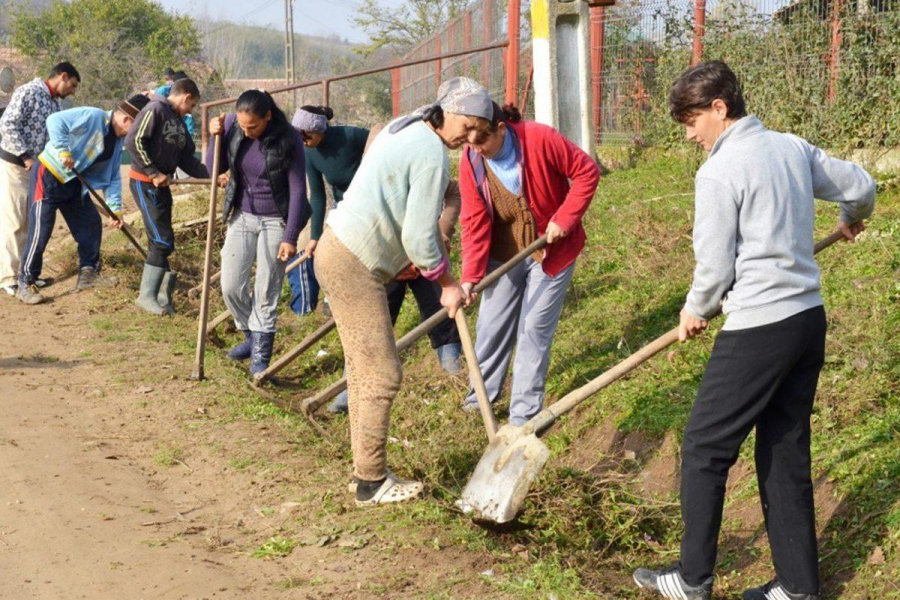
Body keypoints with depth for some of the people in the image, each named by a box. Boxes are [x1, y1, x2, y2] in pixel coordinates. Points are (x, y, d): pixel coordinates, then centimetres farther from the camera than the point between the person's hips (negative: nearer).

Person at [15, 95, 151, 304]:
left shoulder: (117, 142, 6)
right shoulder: (93, 117, -22)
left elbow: (113, 177, 9)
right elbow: (55, 121, -29)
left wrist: (115, 208, 2)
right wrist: (63, 150, -33)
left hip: (75, 183, 9)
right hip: (49, 175, -9)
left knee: (91, 224, 5)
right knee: (40, 230, -10)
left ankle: (87, 275, 15)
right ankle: (25, 284, -3)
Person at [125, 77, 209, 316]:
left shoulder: (179, 123, 16)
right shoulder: (156, 110, -11)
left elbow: (187, 159, 13)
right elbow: (133, 141, -20)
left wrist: (211, 175, 0)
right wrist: (153, 173, -19)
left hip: (162, 185, 9)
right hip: (144, 183, -9)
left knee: (161, 242, 9)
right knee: (162, 240, -10)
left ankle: (160, 292, 15)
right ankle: (147, 295, -2)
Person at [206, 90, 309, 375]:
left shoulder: (288, 140, -17)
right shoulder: (232, 126, -8)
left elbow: (298, 191, -13)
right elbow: (214, 169, 1)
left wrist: (290, 237, -15)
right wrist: (216, 137, -17)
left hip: (275, 221, -4)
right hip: (241, 216, 4)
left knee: (266, 292, -1)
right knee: (231, 286, 3)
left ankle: (260, 356, 9)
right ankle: (252, 337, 27)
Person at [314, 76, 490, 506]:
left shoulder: (407, 129, 14)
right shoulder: (432, 153, -17)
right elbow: (419, 237, -17)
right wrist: (448, 285, -3)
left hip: (338, 249, 11)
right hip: (354, 265, -11)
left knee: (364, 370, 16)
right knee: (382, 374, -5)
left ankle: (367, 470, 24)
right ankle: (371, 483, 4)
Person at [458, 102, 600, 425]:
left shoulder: (540, 139, -25)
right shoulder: (470, 163, -14)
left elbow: (587, 171, -15)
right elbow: (475, 223, -13)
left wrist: (564, 219, -21)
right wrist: (470, 275, -22)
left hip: (552, 248, -3)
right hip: (504, 250, 3)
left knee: (535, 328, -1)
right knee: (492, 322, 9)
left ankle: (524, 414, 7)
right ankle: (483, 392, 29)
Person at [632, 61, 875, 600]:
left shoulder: (719, 172, -14)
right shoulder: (793, 147, 8)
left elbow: (715, 266, -11)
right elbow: (862, 186, 21)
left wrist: (696, 312, 9)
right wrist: (852, 219, 44)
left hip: (757, 330, -8)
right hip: (810, 319, 8)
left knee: (705, 450, 5)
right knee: (787, 453, 14)